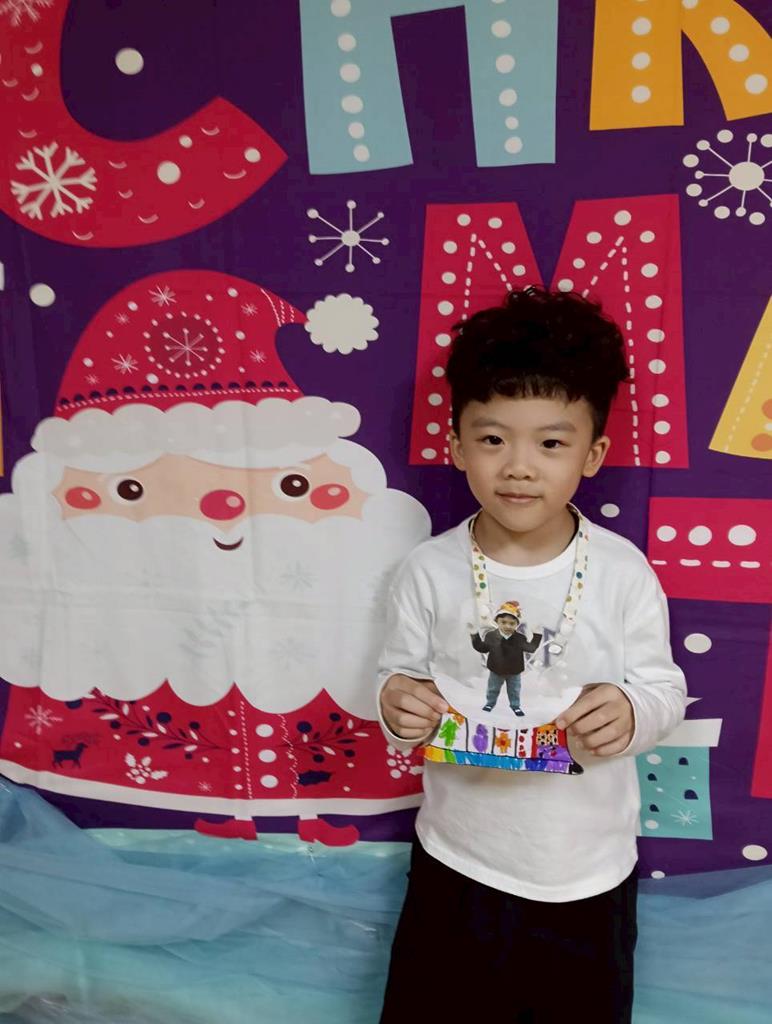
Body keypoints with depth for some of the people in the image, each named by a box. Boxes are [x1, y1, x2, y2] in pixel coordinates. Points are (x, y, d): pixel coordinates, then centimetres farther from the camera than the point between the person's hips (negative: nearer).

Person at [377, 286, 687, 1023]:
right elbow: (398, 678, -2)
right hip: (457, 865, 1)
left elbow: (664, 688, -5)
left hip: (590, 876, 0)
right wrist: (398, 705, -25)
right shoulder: (428, 572, -12)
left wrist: (631, 713, -27)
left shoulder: (623, 572, -14)